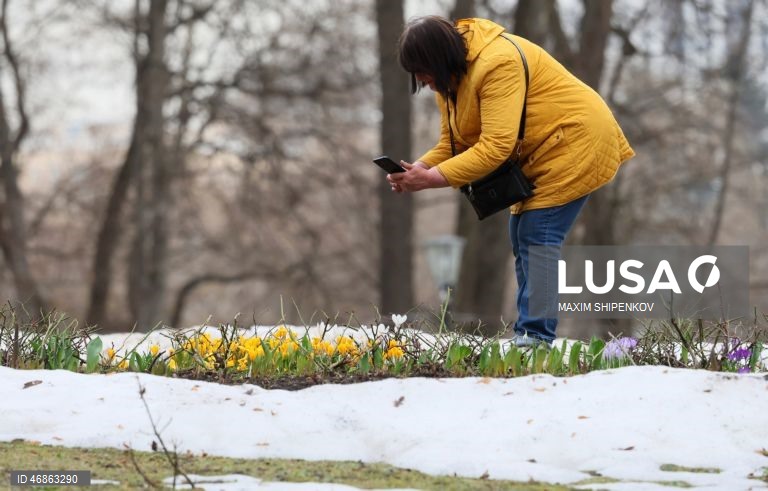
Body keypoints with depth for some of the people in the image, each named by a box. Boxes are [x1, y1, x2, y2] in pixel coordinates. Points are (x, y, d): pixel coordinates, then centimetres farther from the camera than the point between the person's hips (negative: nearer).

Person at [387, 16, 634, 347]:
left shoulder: (497, 65, -29)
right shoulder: (449, 77, 2)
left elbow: (495, 146, -35)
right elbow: (452, 142, 3)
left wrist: (433, 178, -35)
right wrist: (419, 168, -17)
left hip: (575, 141, -10)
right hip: (540, 153, 10)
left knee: (537, 237, -17)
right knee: (522, 236, 7)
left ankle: (535, 336, -19)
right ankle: (528, 332, 9)